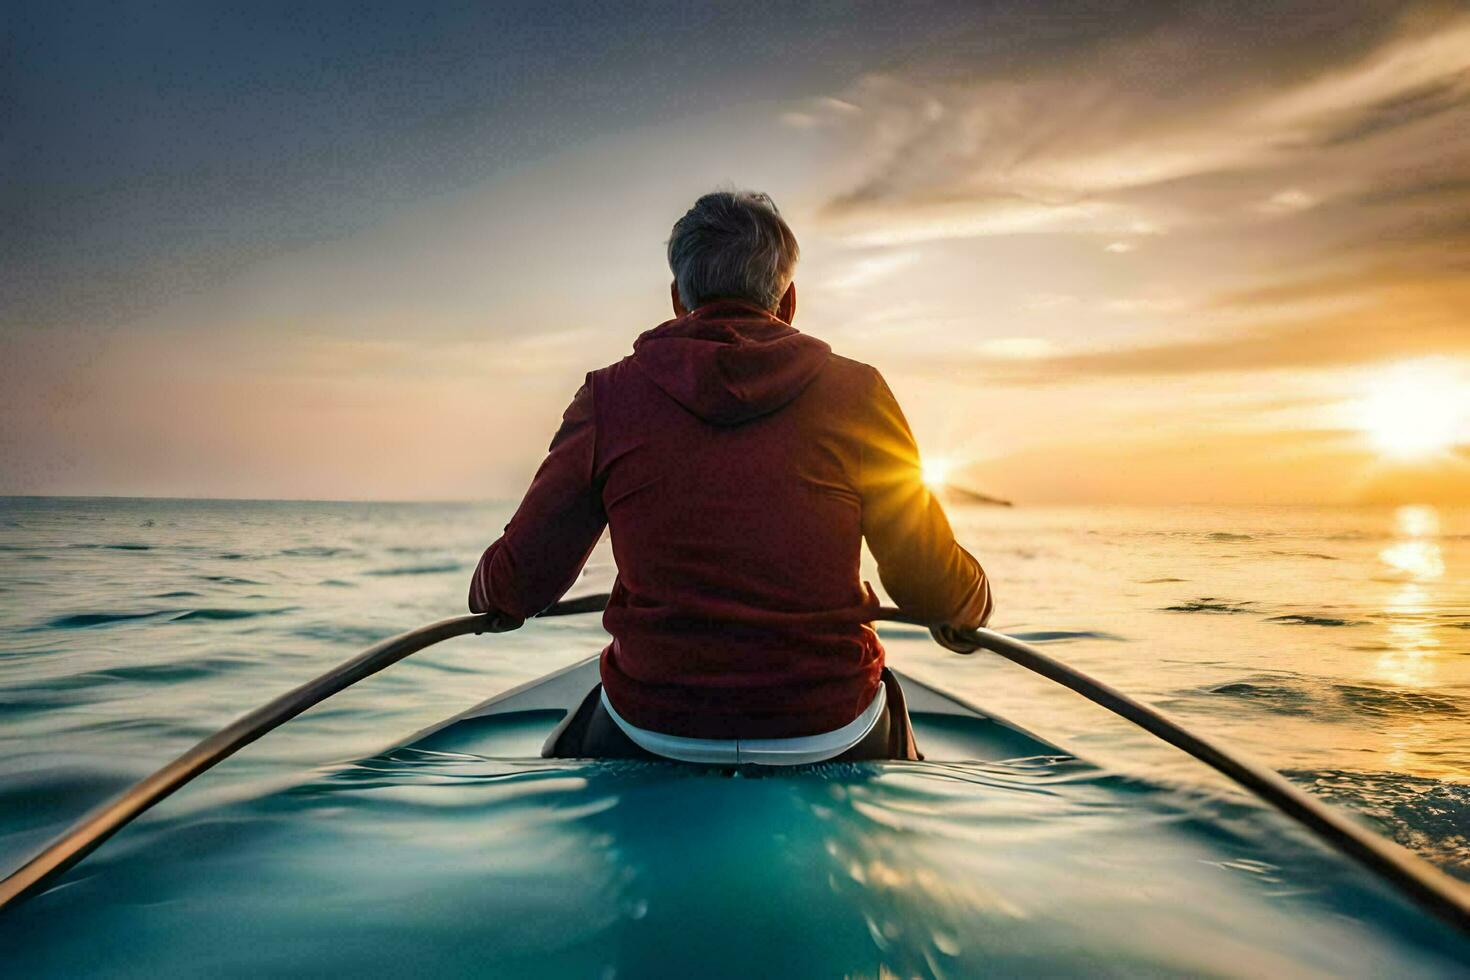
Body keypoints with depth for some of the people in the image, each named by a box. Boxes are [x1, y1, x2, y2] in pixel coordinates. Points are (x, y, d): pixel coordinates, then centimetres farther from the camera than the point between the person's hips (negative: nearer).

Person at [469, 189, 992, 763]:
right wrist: (969, 614, 22)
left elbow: (520, 580, -2)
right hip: (829, 734, 1)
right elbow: (930, 585, -2)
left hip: (650, 732, 1)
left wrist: (492, 599, 23)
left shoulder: (610, 398, -6)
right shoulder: (854, 393, -6)